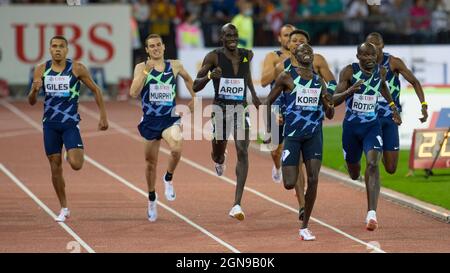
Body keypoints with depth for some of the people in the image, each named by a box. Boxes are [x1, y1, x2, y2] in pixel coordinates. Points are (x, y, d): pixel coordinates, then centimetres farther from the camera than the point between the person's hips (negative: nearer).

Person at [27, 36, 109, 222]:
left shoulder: (77, 69, -5)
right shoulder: (41, 70, 2)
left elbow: (95, 90, 5)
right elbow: (31, 102, 4)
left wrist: (103, 116, 1)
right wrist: (34, 90, -18)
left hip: (70, 123, -3)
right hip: (50, 124, 3)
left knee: (76, 164, -18)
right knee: (55, 168, 5)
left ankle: (77, 153, 20)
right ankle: (64, 209, 18)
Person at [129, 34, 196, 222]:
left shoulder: (175, 66, 2)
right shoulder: (141, 68, -3)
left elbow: (187, 79, 25)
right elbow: (133, 93, -16)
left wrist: (194, 98, 18)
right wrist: (146, 71, -21)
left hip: (170, 118, 0)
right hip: (150, 120, 0)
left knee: (176, 149, -30)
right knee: (151, 162, 13)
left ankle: (168, 179, 0)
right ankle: (152, 198, 36)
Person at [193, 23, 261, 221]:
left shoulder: (247, 55, 4)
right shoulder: (213, 57, -7)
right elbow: (195, 86, -7)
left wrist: (253, 93, 26)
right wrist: (209, 76, -26)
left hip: (241, 109, 2)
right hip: (221, 109, -1)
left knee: (243, 152, -15)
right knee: (218, 154, 11)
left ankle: (237, 205, -18)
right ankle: (219, 160, 55)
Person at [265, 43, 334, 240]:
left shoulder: (319, 82, 10)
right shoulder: (287, 77, -1)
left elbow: (330, 115, 13)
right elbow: (268, 101, 5)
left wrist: (329, 105, -10)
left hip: (314, 134, 3)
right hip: (292, 134, -3)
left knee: (313, 180, -9)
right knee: (290, 184, -8)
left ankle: (304, 227, 1)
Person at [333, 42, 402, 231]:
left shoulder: (380, 71, -2)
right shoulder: (349, 72, -12)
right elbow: (335, 100, -16)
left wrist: (393, 106, 25)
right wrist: (349, 91, -35)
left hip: (372, 125, 1)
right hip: (351, 126, -1)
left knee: (372, 164, -22)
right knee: (353, 173, 15)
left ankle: (372, 213, -29)